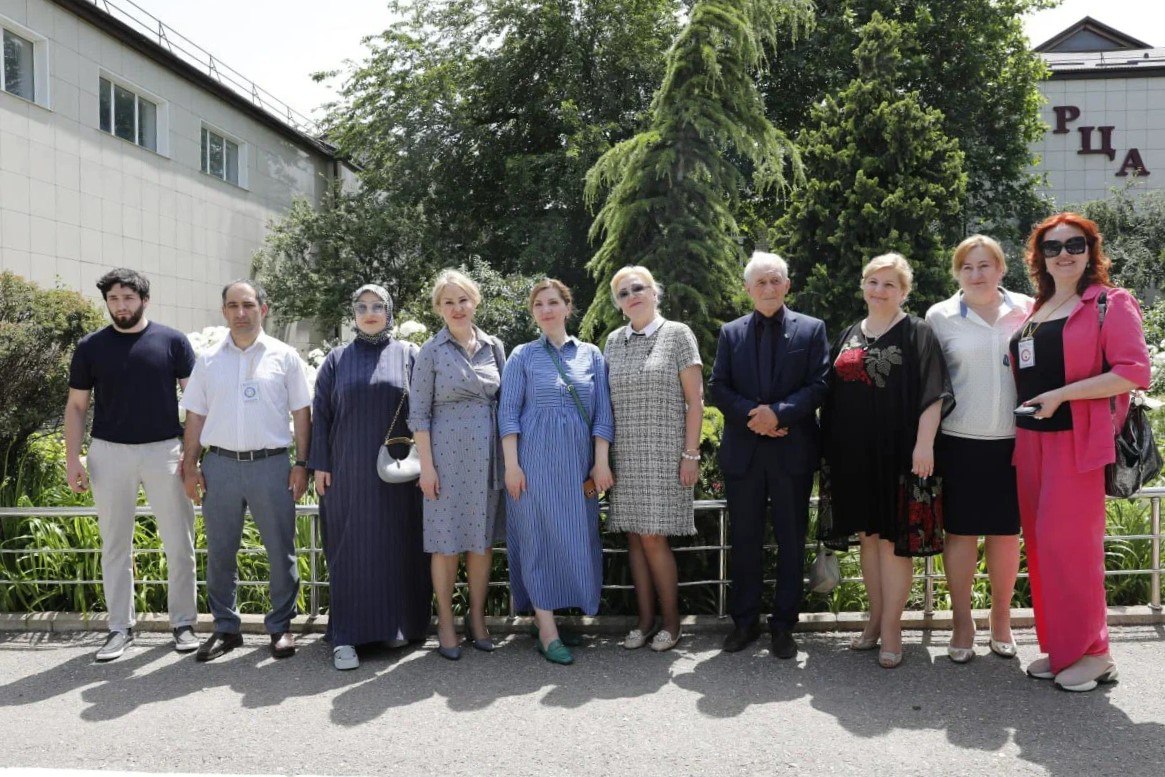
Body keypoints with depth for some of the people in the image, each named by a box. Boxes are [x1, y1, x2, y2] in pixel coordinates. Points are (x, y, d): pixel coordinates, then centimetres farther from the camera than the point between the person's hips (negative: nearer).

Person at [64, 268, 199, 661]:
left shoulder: (172, 341, -1)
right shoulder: (90, 347, 4)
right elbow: (76, 406, 8)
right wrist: (72, 458, 0)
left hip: (164, 451, -1)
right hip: (110, 453, 2)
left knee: (179, 543, 3)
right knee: (115, 545, 9)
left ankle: (183, 621, 16)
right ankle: (120, 627, 20)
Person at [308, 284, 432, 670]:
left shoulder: (407, 355, 7)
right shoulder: (337, 359, 9)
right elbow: (321, 415, 8)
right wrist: (320, 466, 1)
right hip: (349, 473, 0)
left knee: (398, 546, 4)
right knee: (351, 550, 0)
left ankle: (398, 623, 17)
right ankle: (346, 636, 4)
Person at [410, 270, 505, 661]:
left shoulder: (493, 347, 8)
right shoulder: (431, 351, -2)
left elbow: (504, 402, 13)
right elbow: (418, 413, -3)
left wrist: (509, 458, 8)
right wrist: (426, 465, -9)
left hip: (487, 456, 3)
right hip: (447, 455, -3)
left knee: (483, 539, 9)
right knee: (447, 541, 3)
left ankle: (477, 618, 23)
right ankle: (445, 622, 17)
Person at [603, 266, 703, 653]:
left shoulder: (677, 334, -1)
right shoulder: (614, 341, 11)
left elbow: (695, 400, -3)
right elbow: (607, 401, 14)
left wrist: (691, 454, -9)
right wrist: (602, 454, 9)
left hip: (663, 453, -4)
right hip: (625, 455, 4)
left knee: (652, 537, -7)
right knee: (635, 537, 5)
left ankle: (671, 621, 9)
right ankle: (645, 619, 16)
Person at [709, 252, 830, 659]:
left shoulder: (812, 329, 4)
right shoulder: (731, 332, 9)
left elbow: (819, 385, -4)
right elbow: (717, 387, 3)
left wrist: (779, 413, -17)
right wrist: (751, 414, -13)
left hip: (793, 450, -1)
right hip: (743, 452, 2)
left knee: (791, 541, 6)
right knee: (745, 540, 9)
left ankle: (784, 625, 17)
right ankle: (744, 621, 21)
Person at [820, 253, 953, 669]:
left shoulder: (917, 334, -1)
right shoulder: (849, 336, 14)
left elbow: (932, 393, -9)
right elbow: (833, 395, 16)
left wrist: (924, 444, -18)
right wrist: (830, 447, 10)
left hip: (897, 453, -5)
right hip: (854, 455, 5)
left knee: (893, 537, -1)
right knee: (868, 535, 11)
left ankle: (891, 626, 7)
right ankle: (876, 618, 22)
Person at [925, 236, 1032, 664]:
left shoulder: (1027, 310, 4)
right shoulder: (941, 316, 1)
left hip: (1013, 441, 1)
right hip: (960, 441, -1)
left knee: (1006, 532, 10)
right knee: (960, 531, 5)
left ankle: (1001, 619, 27)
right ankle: (962, 621, 19)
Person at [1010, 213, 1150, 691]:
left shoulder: (1110, 303, -3)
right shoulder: (1035, 311, 16)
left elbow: (1134, 372, -13)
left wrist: (1062, 394, -19)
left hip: (1077, 441, -6)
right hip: (1031, 440, 7)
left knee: (1068, 542, -7)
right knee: (1041, 544, 7)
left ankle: (1092, 652, 7)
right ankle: (1058, 648, 17)